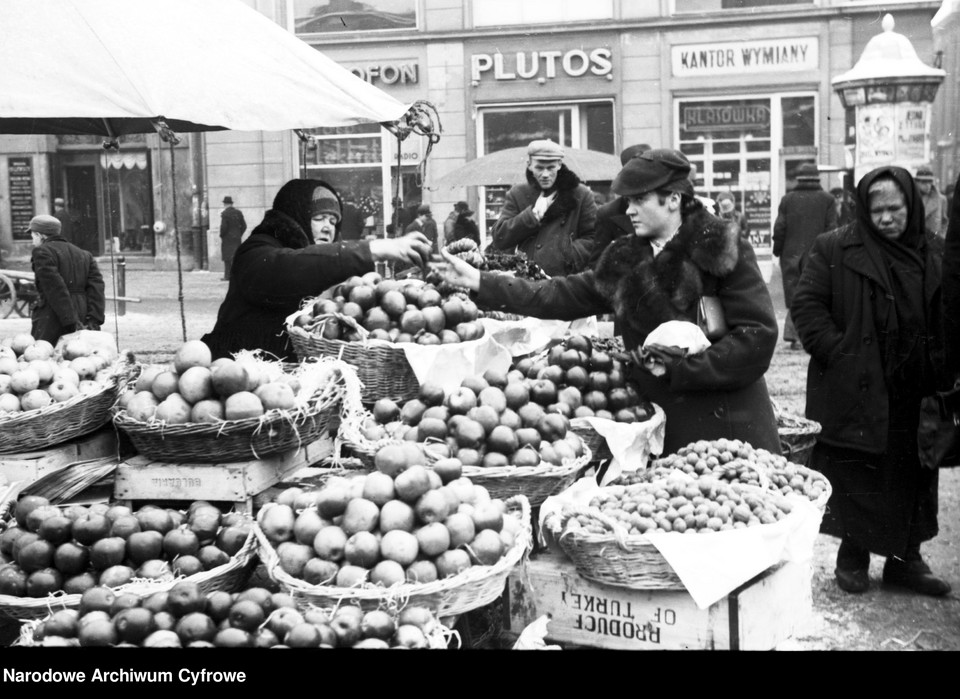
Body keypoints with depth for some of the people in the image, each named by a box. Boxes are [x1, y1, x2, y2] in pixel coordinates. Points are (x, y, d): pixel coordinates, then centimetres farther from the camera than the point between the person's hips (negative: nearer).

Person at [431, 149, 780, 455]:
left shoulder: (724, 252, -7)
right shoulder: (624, 260, 10)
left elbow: (758, 334, -12)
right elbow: (562, 295, 8)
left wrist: (680, 368, -15)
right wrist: (479, 281, 3)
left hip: (726, 426, -5)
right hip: (663, 426, 5)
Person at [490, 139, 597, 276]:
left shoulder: (581, 194, 7)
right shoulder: (517, 194, 12)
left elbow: (592, 238, 6)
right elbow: (498, 239, 4)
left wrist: (570, 257, -12)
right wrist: (533, 214, -4)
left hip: (567, 279, -1)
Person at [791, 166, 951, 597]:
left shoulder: (935, 255, 8)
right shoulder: (834, 249, -2)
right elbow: (806, 305, -3)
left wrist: (942, 375, 2)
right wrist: (836, 352, -12)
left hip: (915, 398, 3)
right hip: (856, 394, -3)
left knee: (913, 480, 11)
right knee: (856, 480, 5)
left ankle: (905, 558, 25)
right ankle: (853, 557, 21)